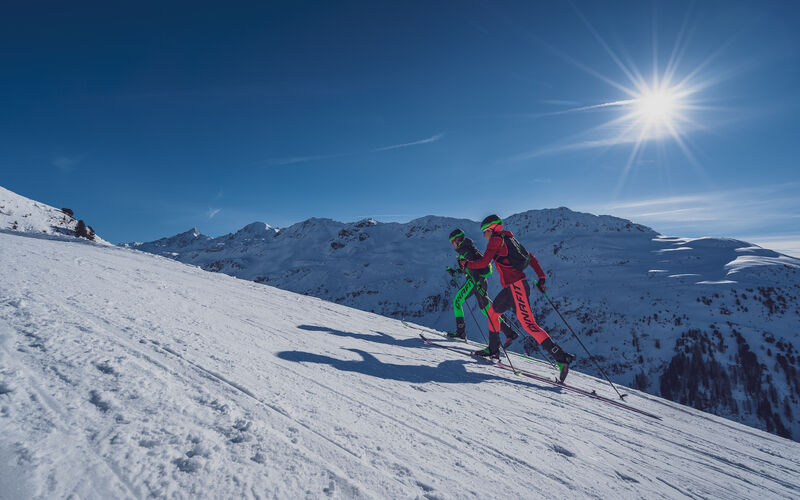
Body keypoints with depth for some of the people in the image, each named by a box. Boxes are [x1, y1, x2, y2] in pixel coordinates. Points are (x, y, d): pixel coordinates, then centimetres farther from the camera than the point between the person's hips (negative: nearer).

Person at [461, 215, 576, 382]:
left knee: (529, 324, -9)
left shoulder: (496, 240, -7)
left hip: (516, 287, -10)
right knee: (492, 312, 19)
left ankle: (562, 358, -7)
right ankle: (493, 350, 29)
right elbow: (530, 257, 20)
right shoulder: (507, 239, 19)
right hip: (511, 287, 10)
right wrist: (541, 277, 17)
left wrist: (467, 264, 2)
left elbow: (484, 262, -15)